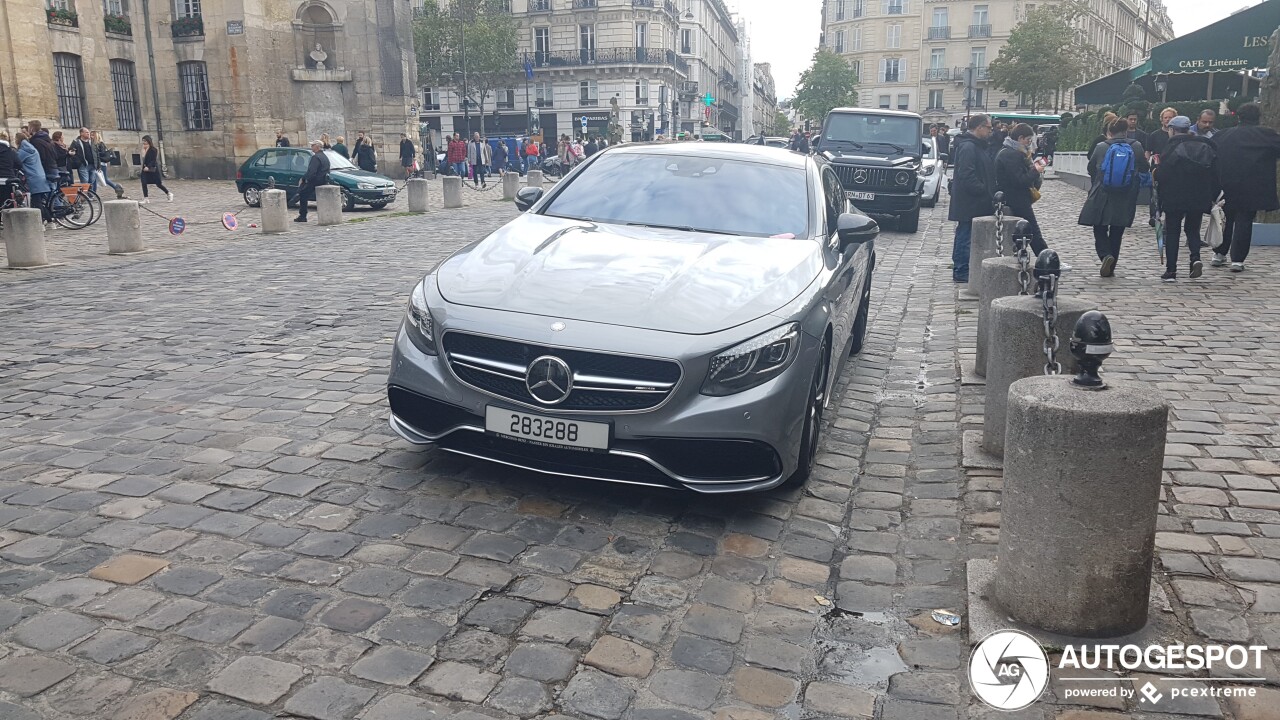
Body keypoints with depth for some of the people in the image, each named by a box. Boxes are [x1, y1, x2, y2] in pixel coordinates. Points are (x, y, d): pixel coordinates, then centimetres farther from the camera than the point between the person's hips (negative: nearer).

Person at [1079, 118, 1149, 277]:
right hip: (1125, 202, 2)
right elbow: (1144, 169, 10)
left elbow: (1091, 169, 8)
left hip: (1101, 198, -2)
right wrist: (1146, 159, 31)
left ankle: (1105, 255, -17)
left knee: (1099, 230, 9)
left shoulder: (1101, 147, -5)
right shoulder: (1136, 147, -3)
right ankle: (1110, 268, 16)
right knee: (1116, 233, 12)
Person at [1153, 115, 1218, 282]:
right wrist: (1214, 196, 12)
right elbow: (1215, 173, 6)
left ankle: (1171, 270, 2)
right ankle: (1195, 257, -7)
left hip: (1175, 198, -4)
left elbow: (1161, 174, -12)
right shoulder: (1206, 146, 5)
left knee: (1172, 232, 5)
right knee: (1193, 228, 19)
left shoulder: (1172, 147, -9)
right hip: (1200, 198, 4)